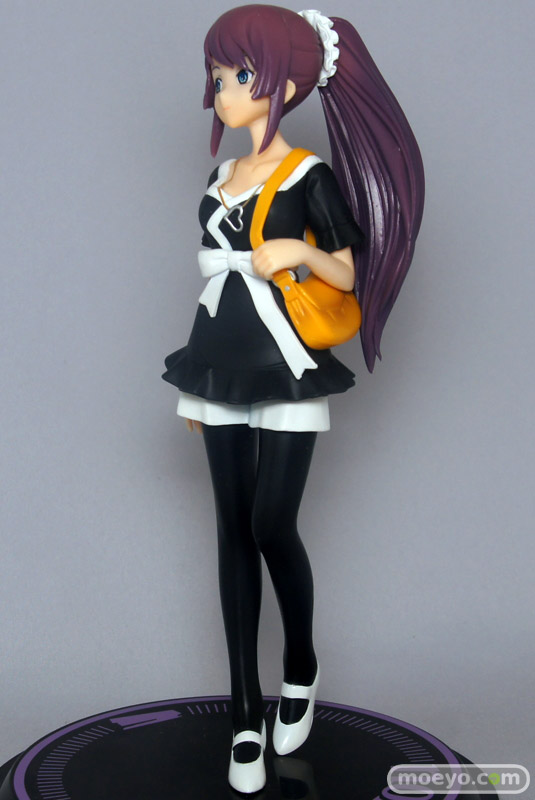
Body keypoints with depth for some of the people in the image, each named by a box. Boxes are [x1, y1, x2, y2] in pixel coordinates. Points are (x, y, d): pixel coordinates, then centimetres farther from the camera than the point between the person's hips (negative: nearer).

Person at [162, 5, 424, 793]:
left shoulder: (311, 176, -6)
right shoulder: (223, 178, 12)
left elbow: (350, 274, -3)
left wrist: (298, 253, -22)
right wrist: (195, 379, 17)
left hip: (287, 371, -6)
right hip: (225, 370, 6)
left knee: (271, 528, -6)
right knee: (233, 532, 5)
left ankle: (301, 668, 24)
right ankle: (247, 712, 14)